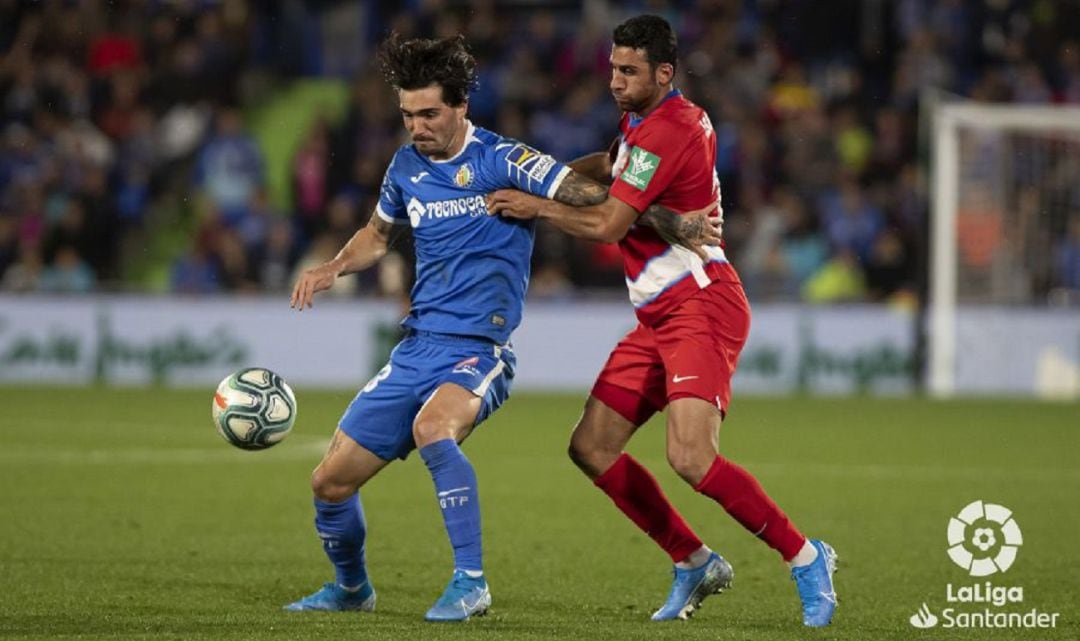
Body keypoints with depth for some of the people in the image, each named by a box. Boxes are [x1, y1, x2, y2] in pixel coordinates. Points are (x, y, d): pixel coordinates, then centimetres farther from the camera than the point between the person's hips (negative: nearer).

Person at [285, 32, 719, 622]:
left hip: (478, 349, -6)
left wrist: (676, 225, -26)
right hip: (416, 347, 6)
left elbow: (589, 195, -15)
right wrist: (331, 269, 11)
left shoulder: (499, 159, -9)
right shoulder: (406, 166, 10)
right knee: (329, 483, 5)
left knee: (432, 426, -39)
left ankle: (470, 582, -30)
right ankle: (351, 588, 34)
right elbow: (378, 233, 30)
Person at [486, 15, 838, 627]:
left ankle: (806, 558, -9)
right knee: (591, 446, 5)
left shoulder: (668, 131, -16)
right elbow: (614, 163, 37)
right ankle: (695, 563, 13)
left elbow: (608, 224, -15)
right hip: (658, 317, 10)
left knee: (691, 457, -24)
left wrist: (539, 206, -3)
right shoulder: (644, 120, 15)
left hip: (701, 307, -10)